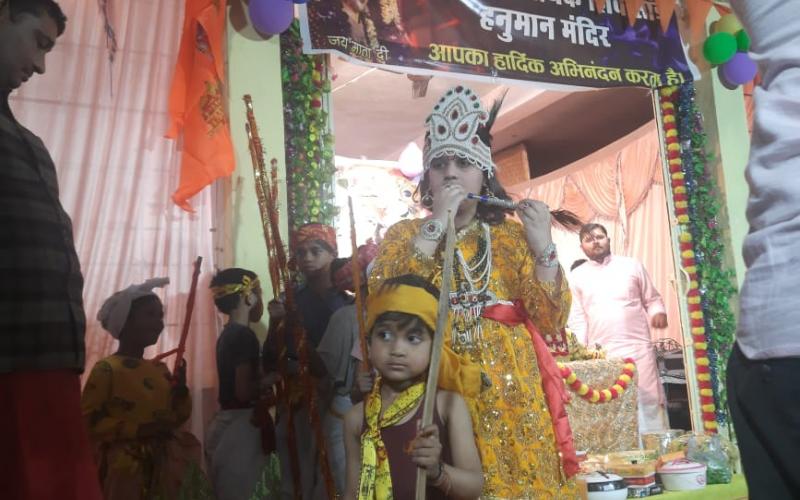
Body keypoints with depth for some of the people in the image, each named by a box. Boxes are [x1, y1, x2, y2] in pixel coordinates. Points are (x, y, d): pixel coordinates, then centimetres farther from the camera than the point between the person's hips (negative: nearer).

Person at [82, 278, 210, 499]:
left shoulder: (160, 369, 10)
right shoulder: (106, 368, -10)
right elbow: (87, 420, -16)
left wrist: (181, 390, -3)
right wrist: (137, 429, -21)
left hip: (163, 467, 7)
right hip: (124, 469, -6)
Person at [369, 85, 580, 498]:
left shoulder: (512, 236, 7)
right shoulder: (404, 235, 5)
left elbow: (551, 323, 0)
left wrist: (543, 247, -13)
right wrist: (435, 226, -15)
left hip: (511, 392, 2)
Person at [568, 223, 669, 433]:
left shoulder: (632, 265, 9)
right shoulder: (578, 276, 10)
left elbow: (652, 298, 13)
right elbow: (578, 318, 9)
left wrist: (659, 312, -9)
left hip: (638, 348, 0)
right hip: (600, 353, 0)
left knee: (648, 404, -2)